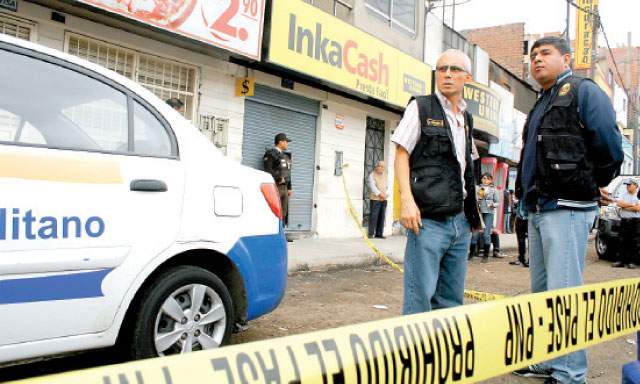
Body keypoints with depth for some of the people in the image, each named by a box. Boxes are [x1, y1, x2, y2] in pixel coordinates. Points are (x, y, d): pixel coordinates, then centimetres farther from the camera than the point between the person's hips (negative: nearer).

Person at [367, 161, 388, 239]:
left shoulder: (385, 175, 17)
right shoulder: (372, 175, -2)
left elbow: (385, 186, 15)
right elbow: (372, 186, -13)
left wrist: (384, 194, -1)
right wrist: (379, 193, -21)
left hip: (383, 199, 6)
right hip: (375, 198, -6)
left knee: (381, 217, 4)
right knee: (374, 216, -9)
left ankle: (379, 233, 8)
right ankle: (371, 233, -6)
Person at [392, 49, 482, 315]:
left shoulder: (466, 118, 18)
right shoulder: (421, 108, 1)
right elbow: (401, 155, -5)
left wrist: (472, 212, 17)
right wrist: (407, 200, -17)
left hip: (460, 220, 6)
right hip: (428, 218, -6)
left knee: (452, 298, 11)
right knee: (420, 296, -7)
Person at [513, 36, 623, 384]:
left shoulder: (583, 91, -3)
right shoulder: (541, 105, 22)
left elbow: (610, 149, -10)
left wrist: (589, 186, 0)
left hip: (566, 208, -9)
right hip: (537, 210, 9)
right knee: (541, 292, 13)